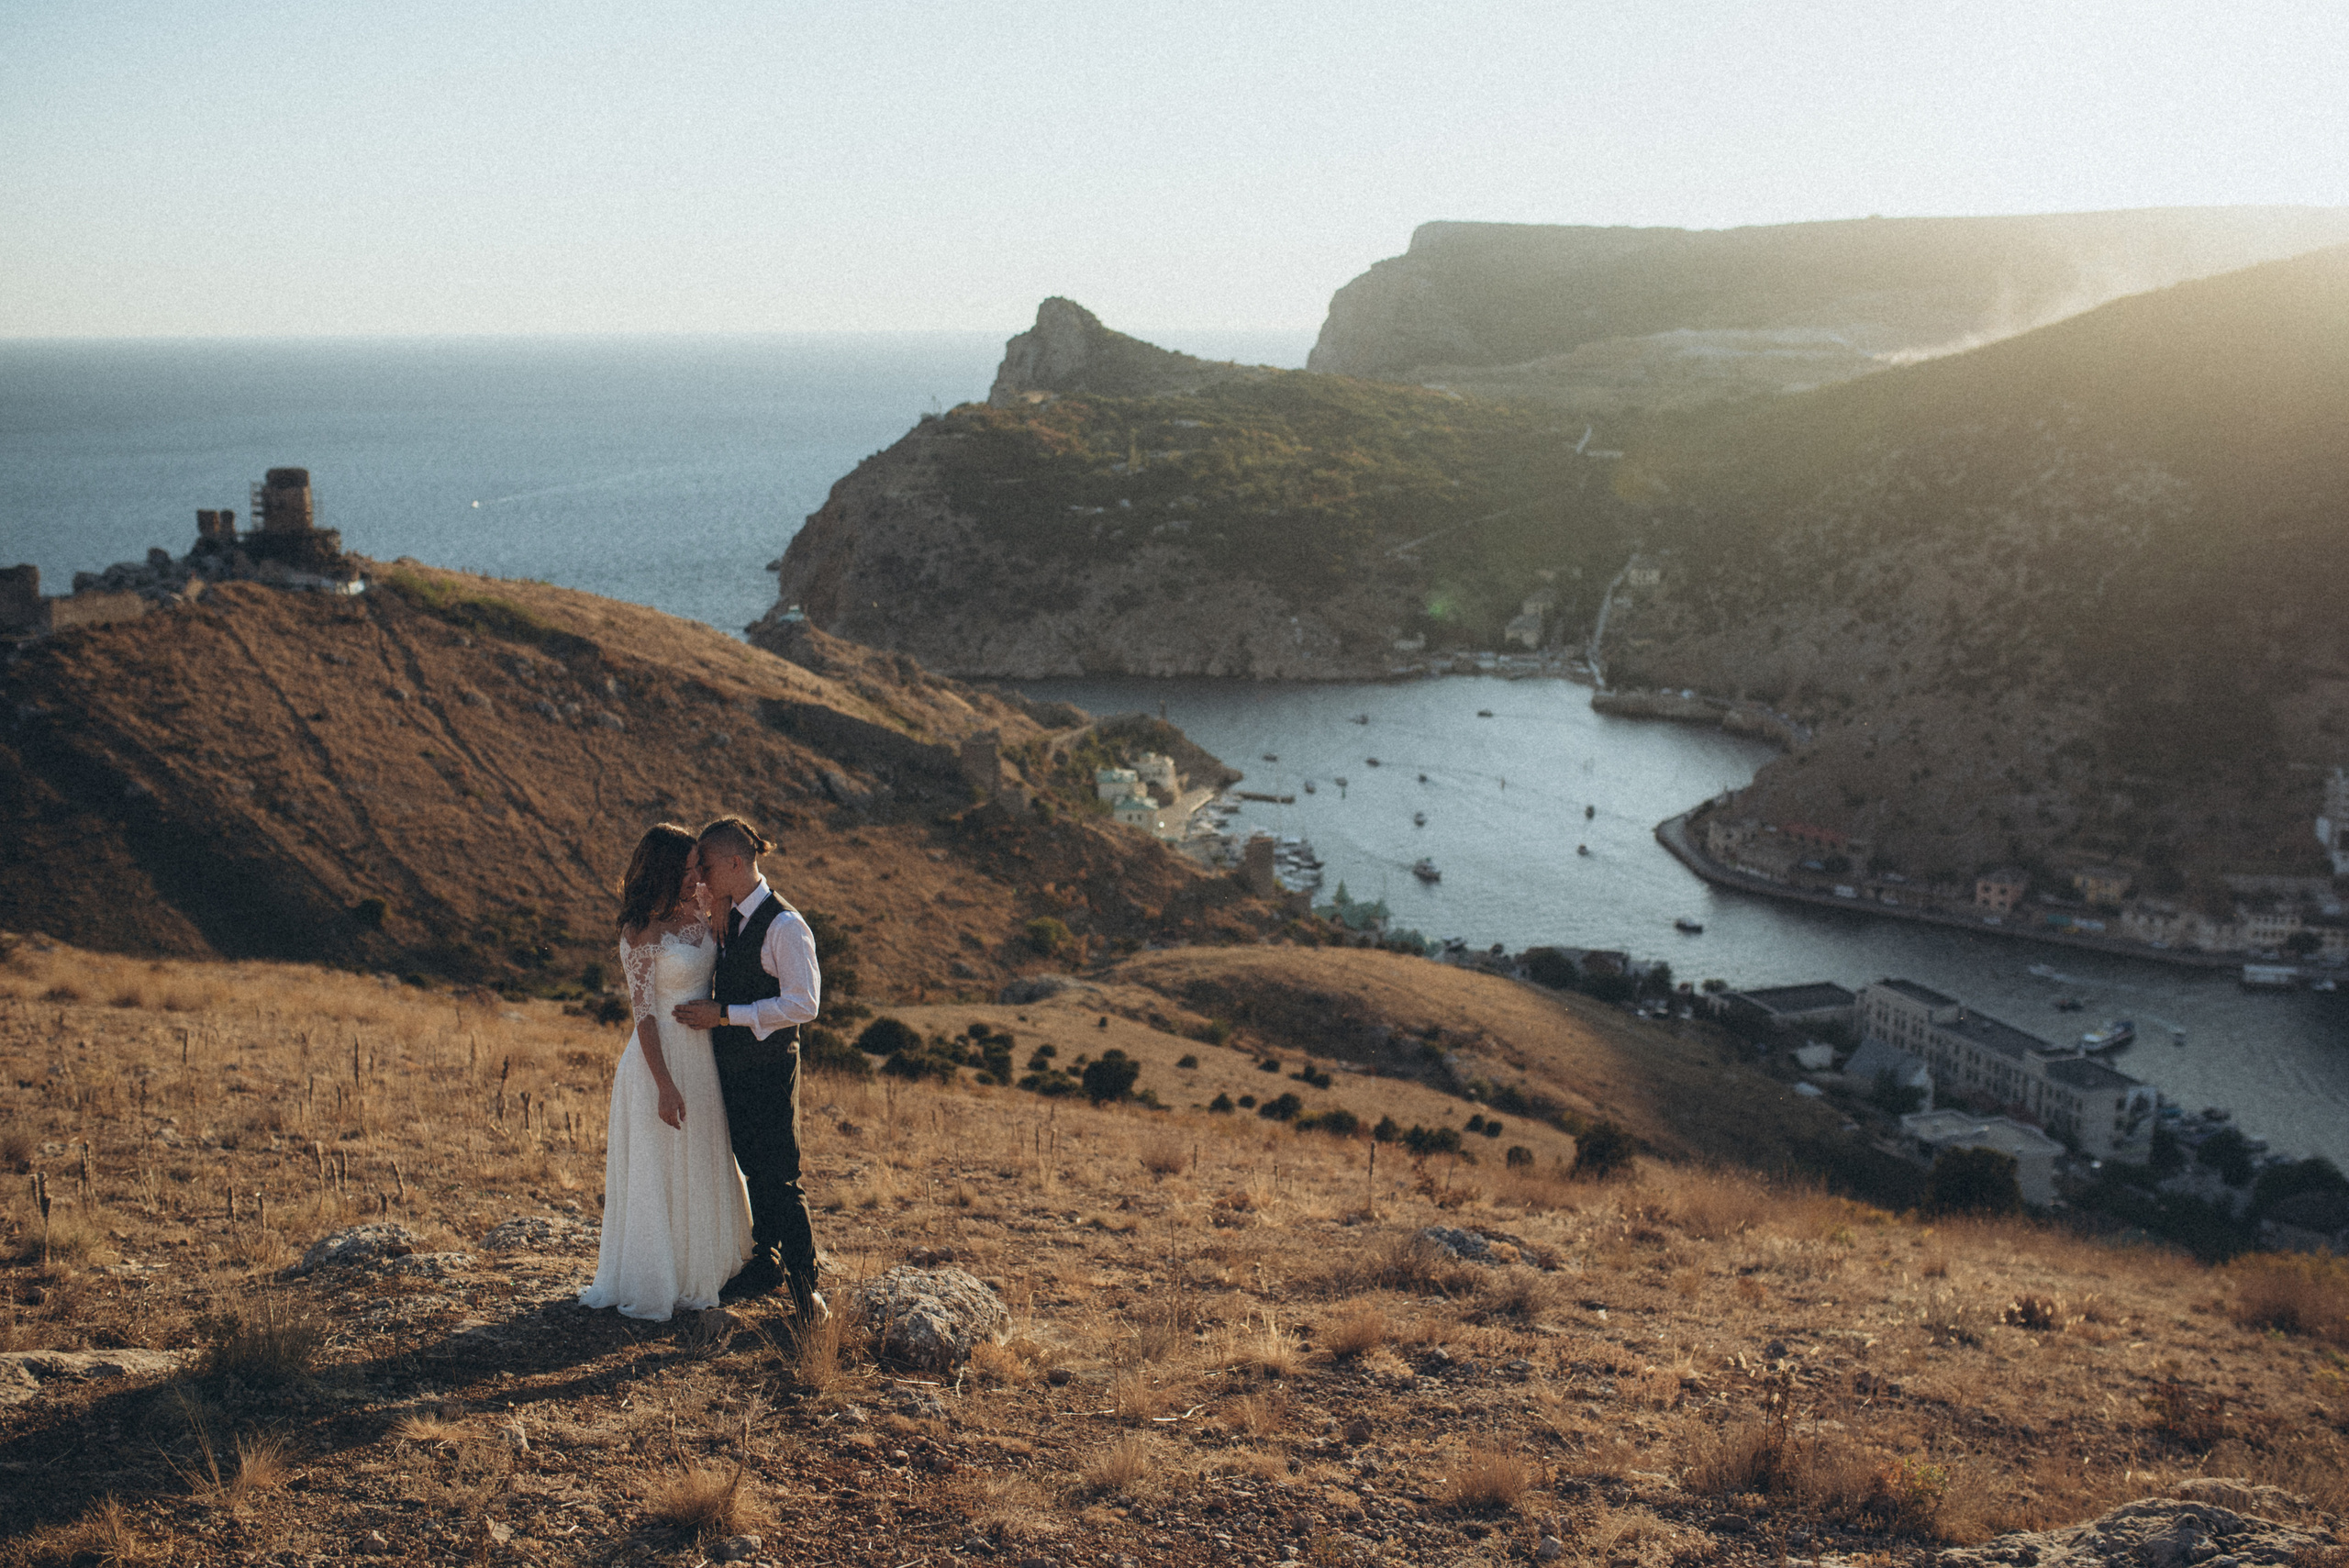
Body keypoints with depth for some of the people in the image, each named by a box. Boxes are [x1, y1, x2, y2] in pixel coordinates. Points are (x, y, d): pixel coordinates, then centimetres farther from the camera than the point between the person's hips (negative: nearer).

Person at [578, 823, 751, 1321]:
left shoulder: (695, 913, 4)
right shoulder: (642, 933, -17)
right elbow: (644, 1014, -17)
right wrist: (665, 1086, -19)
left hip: (702, 1055, 8)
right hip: (661, 1058, -8)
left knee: (701, 1168, 18)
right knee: (657, 1174, 4)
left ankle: (696, 1271, 34)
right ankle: (650, 1285, 17)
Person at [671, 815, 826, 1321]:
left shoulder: (784, 925, -17)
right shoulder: (727, 921, 9)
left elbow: (803, 1002, -21)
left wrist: (723, 1014, -21)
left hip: (769, 1067, -8)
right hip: (731, 1066, 8)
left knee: (779, 1177, -4)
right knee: (751, 1169, 16)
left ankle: (804, 1281, 5)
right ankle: (766, 1262, 29)